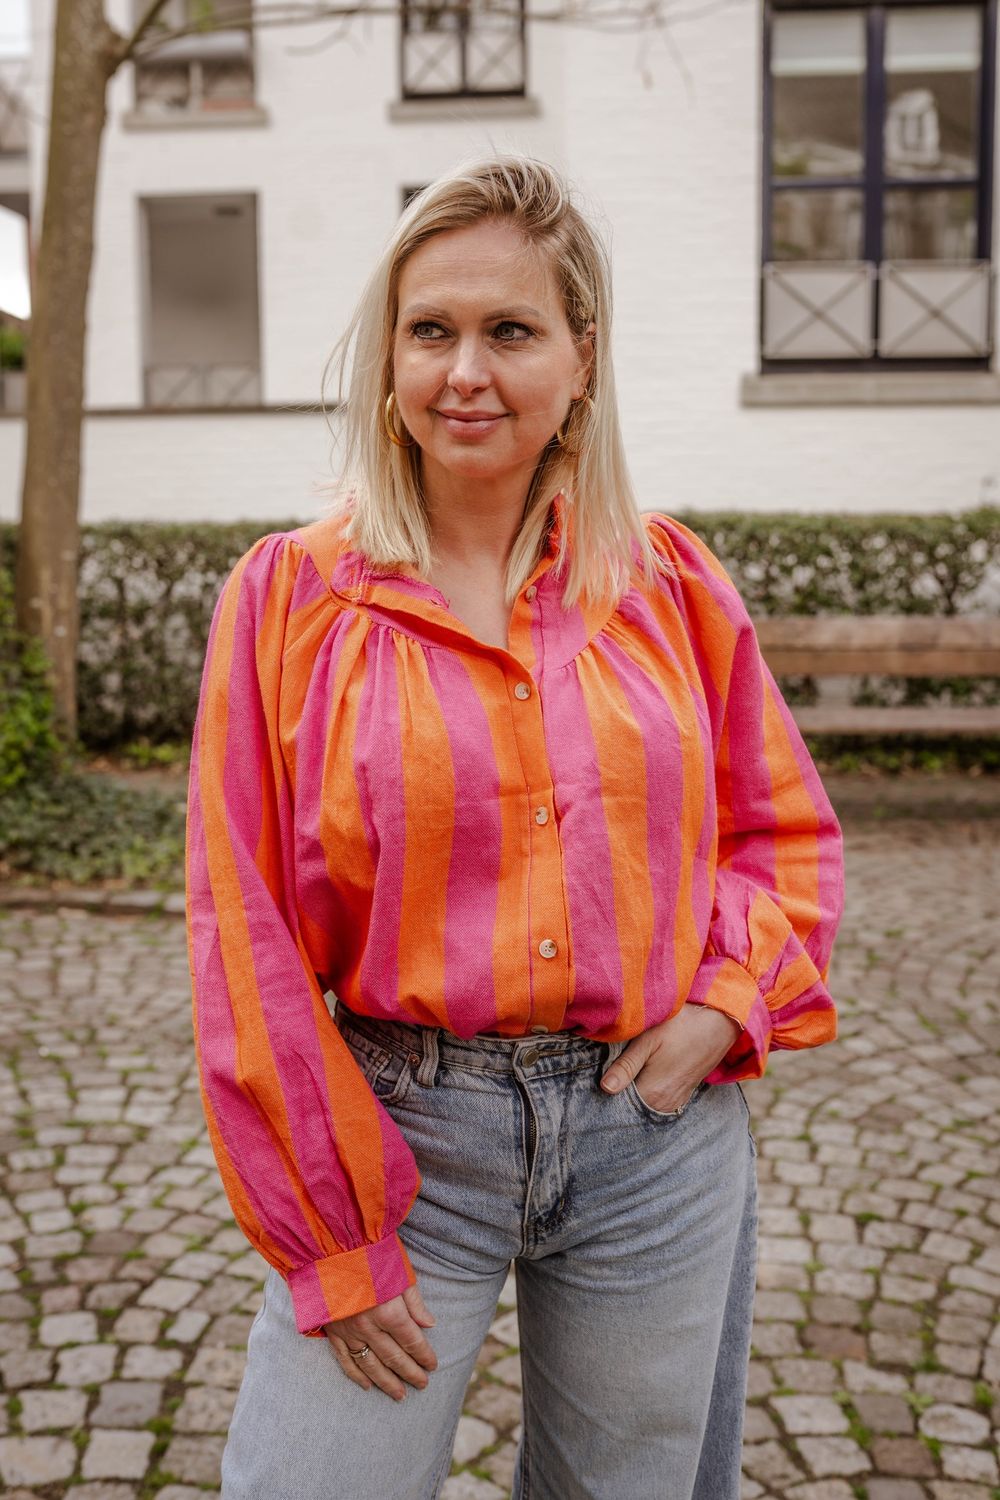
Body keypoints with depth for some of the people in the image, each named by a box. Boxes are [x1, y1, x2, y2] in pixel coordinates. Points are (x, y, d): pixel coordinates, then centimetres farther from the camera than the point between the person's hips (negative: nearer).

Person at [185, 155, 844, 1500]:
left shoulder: (671, 582, 1)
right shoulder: (291, 596, -6)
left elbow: (789, 828, 12)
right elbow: (247, 936, -6)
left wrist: (728, 996, -7)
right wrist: (331, 1241, -6)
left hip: (659, 1126, 3)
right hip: (406, 1130, -2)